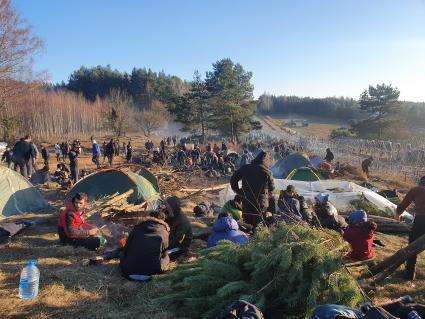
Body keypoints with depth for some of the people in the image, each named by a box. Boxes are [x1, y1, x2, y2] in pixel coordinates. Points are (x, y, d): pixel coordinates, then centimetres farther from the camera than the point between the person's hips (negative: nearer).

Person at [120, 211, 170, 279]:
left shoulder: (137, 227, 15)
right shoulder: (164, 232, 10)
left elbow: (126, 248, 16)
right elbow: (164, 254, 19)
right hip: (153, 270, -2)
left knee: (123, 254, 31)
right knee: (166, 258, 27)